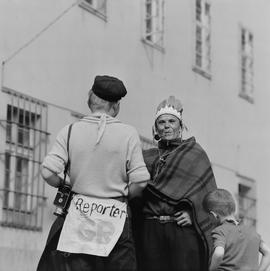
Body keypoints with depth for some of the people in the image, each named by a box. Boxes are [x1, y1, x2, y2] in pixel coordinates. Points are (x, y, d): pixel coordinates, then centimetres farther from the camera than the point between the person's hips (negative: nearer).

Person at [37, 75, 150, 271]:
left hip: (79, 213, 1)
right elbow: (140, 181, -6)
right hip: (115, 217, -1)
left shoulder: (70, 131, 2)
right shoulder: (128, 133, -2)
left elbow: (49, 172, -7)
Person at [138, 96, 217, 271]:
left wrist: (193, 212, -12)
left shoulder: (195, 153, 10)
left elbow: (209, 191, 3)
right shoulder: (147, 157, 19)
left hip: (183, 229, -3)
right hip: (152, 232, 3)